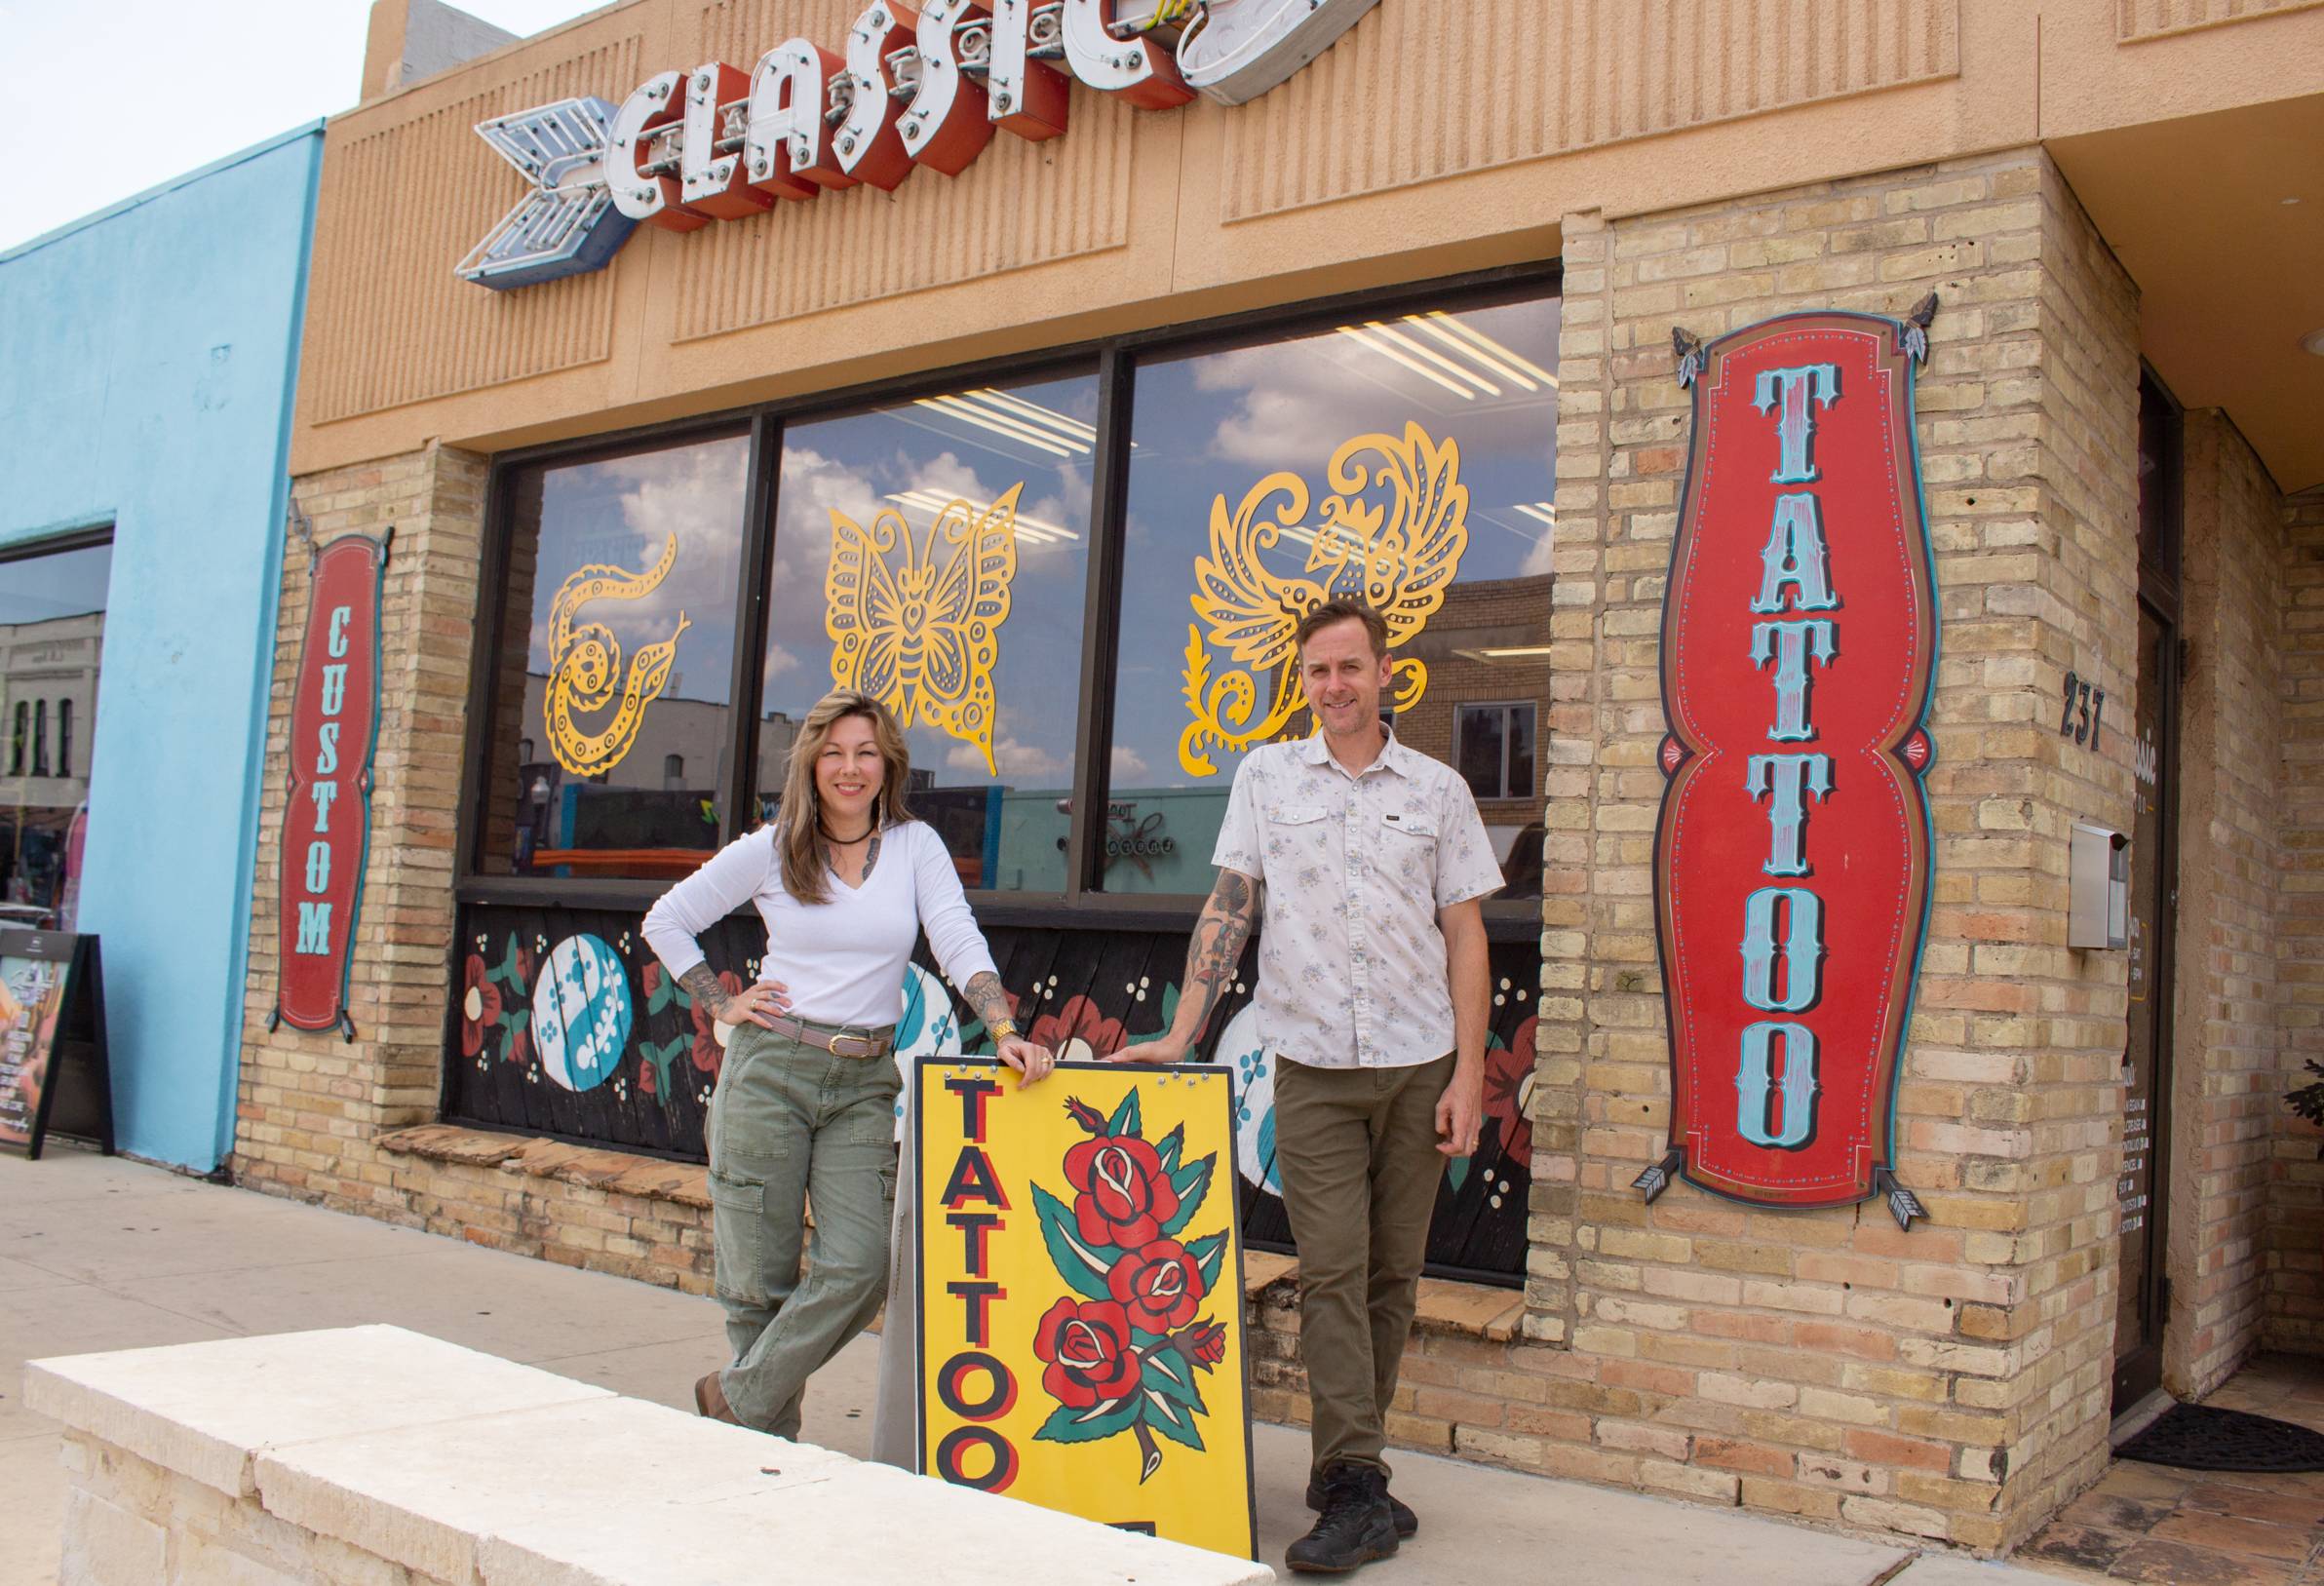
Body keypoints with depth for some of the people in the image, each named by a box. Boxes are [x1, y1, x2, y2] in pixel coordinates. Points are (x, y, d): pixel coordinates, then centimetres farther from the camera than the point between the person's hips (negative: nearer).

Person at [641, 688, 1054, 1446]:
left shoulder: (915, 846, 5)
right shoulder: (769, 851, 3)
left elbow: (960, 944, -6)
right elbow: (666, 921, 13)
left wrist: (1005, 1031, -20)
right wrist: (721, 1005, 4)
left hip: (865, 1083, 1)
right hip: (769, 1070, -1)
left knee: (861, 1267, -11)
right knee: (760, 1277, 3)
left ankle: (736, 1399, 9)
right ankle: (769, 1441, 24)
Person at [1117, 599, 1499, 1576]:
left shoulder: (1438, 790, 7)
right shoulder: (1267, 775, 7)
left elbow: (1464, 935, 6)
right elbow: (1229, 908, 4)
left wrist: (1467, 1075, -1)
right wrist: (1179, 1037, -3)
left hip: (1418, 1067, 1)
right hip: (1313, 1068, -1)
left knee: (1391, 1274, 6)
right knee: (1331, 1273, -5)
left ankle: (1343, 1470, 19)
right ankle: (1358, 1490, -2)